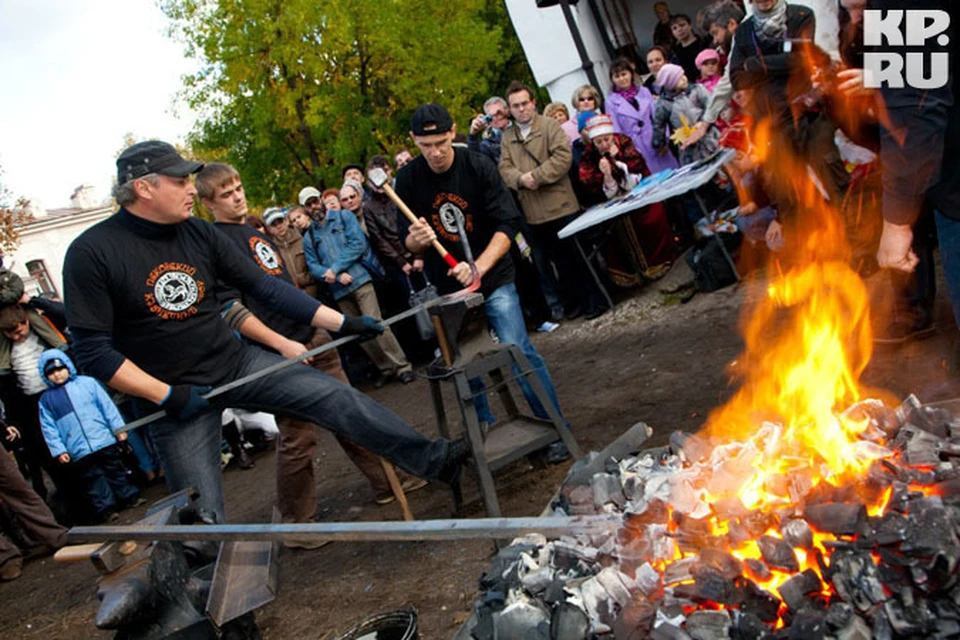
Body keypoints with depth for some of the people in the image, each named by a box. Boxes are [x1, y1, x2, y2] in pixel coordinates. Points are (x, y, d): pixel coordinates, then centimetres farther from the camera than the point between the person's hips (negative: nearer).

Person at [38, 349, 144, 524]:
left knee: (115, 471, 11)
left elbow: (107, 405, 4)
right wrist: (59, 450, -4)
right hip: (79, 453, 0)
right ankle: (105, 508, 9)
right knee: (93, 479, 2)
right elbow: (49, 428, 3)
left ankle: (130, 497, 23)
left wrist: (118, 427, 1)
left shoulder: (87, 383, 4)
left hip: (105, 441, 0)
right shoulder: (45, 400, 6)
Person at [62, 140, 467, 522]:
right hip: (173, 396, -3)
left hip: (238, 364, 4)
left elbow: (264, 286, 1)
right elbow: (92, 350, -13)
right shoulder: (91, 253, -13)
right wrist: (166, 395, -18)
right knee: (204, 517, 0)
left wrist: (341, 323, -3)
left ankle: (429, 459, 4)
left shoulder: (198, 233, 0)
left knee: (340, 400, -7)